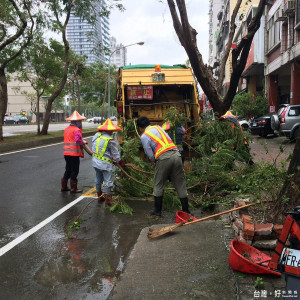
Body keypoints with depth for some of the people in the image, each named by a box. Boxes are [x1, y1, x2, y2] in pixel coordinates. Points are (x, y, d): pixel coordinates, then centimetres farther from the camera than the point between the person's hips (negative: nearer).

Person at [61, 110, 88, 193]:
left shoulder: (66, 129, 14)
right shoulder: (76, 130, -13)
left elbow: (70, 140, 14)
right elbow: (78, 140, -28)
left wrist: (82, 142, 9)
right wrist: (83, 142, -9)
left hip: (66, 153, 8)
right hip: (74, 153, -8)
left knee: (68, 170, 19)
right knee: (74, 171, 2)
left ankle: (64, 186, 26)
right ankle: (73, 188, 9)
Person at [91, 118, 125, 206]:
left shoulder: (96, 136, 0)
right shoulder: (111, 141, -18)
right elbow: (115, 154, -10)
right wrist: (120, 163, 2)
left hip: (96, 162, 8)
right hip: (105, 164, -7)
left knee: (98, 179, 20)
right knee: (108, 181, 2)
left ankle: (99, 196, 33)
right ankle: (107, 199, 5)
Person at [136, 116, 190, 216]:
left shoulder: (144, 136, 7)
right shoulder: (158, 127, 22)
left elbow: (150, 155, 2)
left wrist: (155, 161, 22)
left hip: (163, 158, -5)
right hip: (176, 154, 5)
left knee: (158, 186, 12)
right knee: (180, 184, 11)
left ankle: (157, 211, 18)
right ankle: (186, 210, 15)